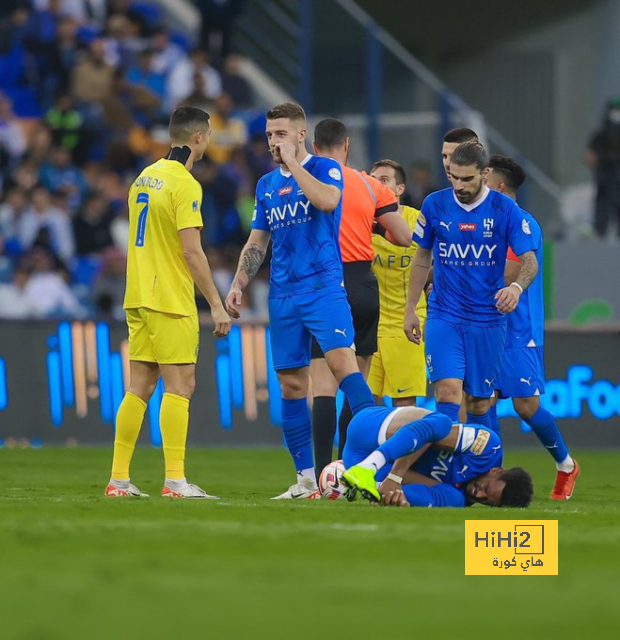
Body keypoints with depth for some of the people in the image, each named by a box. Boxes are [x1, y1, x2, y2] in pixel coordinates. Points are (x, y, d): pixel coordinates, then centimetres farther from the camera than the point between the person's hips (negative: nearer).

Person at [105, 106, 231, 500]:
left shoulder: (145, 178, 13)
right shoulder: (185, 185, -12)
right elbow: (191, 250, -17)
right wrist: (216, 304, -14)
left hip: (138, 300, 8)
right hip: (171, 301, -8)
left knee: (140, 386, 9)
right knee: (180, 385, -6)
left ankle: (119, 478, 7)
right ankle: (175, 481, -10)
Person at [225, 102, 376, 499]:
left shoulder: (325, 169, -1)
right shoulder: (267, 185, 16)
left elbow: (327, 200, -24)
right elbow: (257, 243, 21)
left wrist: (292, 163, -14)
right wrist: (239, 285, 8)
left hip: (324, 287, -6)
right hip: (283, 295, 6)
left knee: (342, 360, -23)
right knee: (291, 385, 4)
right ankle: (306, 479, 9)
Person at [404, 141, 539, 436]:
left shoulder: (505, 209, -5)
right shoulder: (435, 205, 0)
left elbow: (530, 260, -7)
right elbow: (422, 259, 12)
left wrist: (516, 287, -29)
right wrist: (410, 309, 10)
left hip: (487, 320, 0)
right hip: (443, 317, 0)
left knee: (478, 400, 6)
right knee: (448, 389, -18)